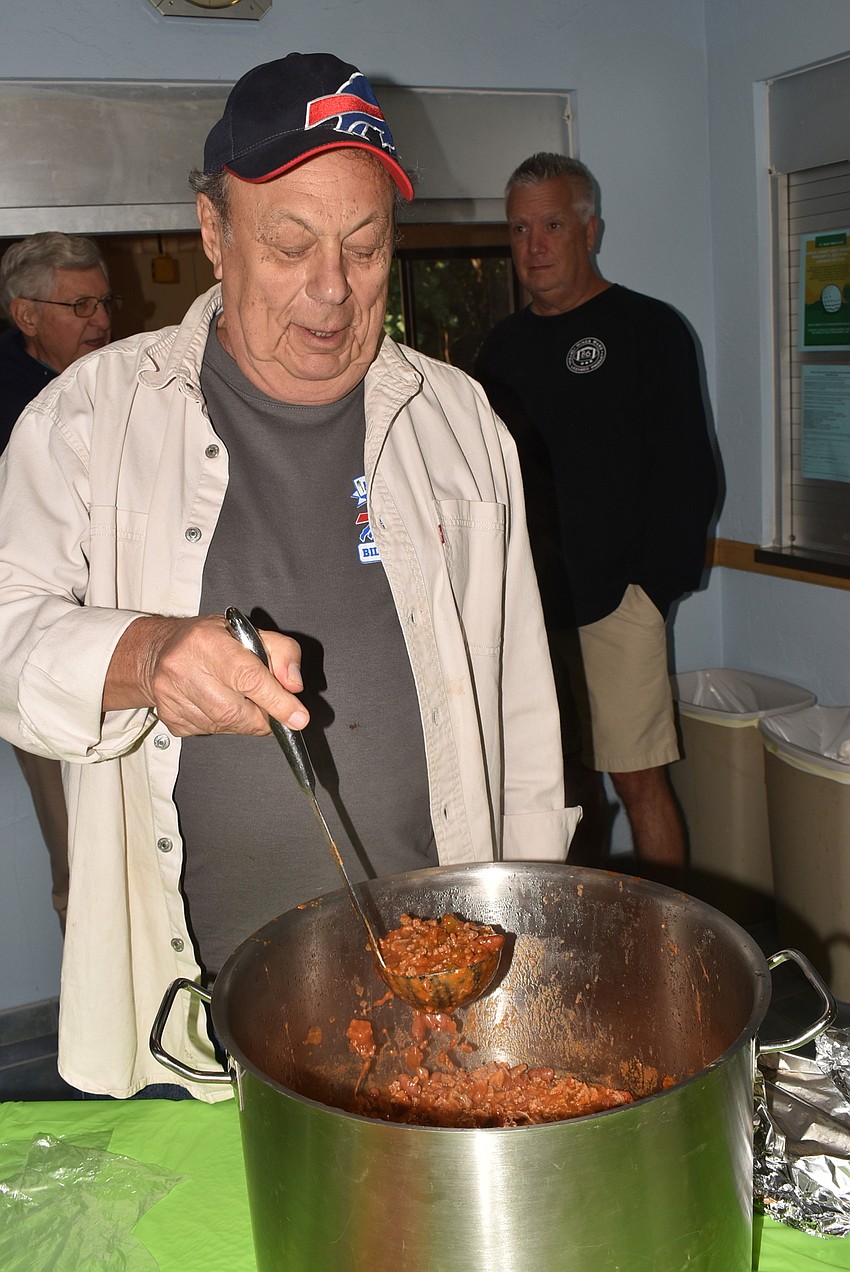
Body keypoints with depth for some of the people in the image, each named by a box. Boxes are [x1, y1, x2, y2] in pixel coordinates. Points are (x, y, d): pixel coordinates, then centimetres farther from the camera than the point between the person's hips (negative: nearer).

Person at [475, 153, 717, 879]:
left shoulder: (648, 330, -1)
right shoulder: (507, 344, 15)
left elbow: (688, 477, -5)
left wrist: (653, 583, -12)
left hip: (613, 601, -5)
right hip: (530, 604, 5)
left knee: (639, 780, -3)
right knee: (572, 779, 13)